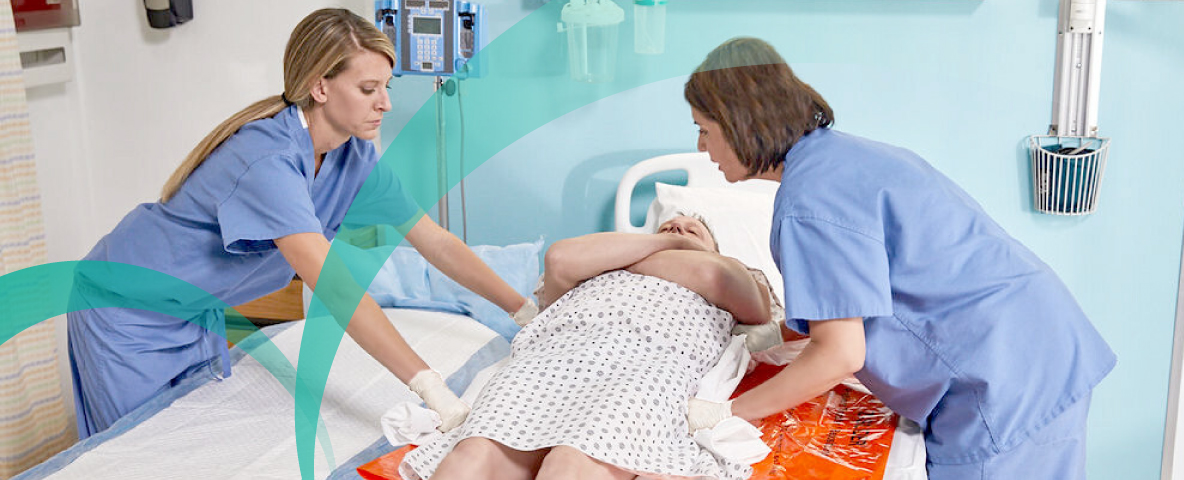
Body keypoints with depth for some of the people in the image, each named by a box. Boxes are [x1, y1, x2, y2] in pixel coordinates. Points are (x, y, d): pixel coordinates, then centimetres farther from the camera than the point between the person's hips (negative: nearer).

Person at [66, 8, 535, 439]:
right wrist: (429, 386, -48)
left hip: (198, 315, 7)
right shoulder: (266, 158, -35)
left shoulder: (354, 157, -9)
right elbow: (334, 288, -44)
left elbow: (437, 242, -5)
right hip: (129, 313, -7)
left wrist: (527, 310, -12)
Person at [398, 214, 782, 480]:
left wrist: (611, 254, 24)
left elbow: (708, 274, 11)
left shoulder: (734, 276, 35)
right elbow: (561, 260, 17)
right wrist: (666, 240, 27)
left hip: (645, 367, -2)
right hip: (551, 358, 3)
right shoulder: (591, 277, 39)